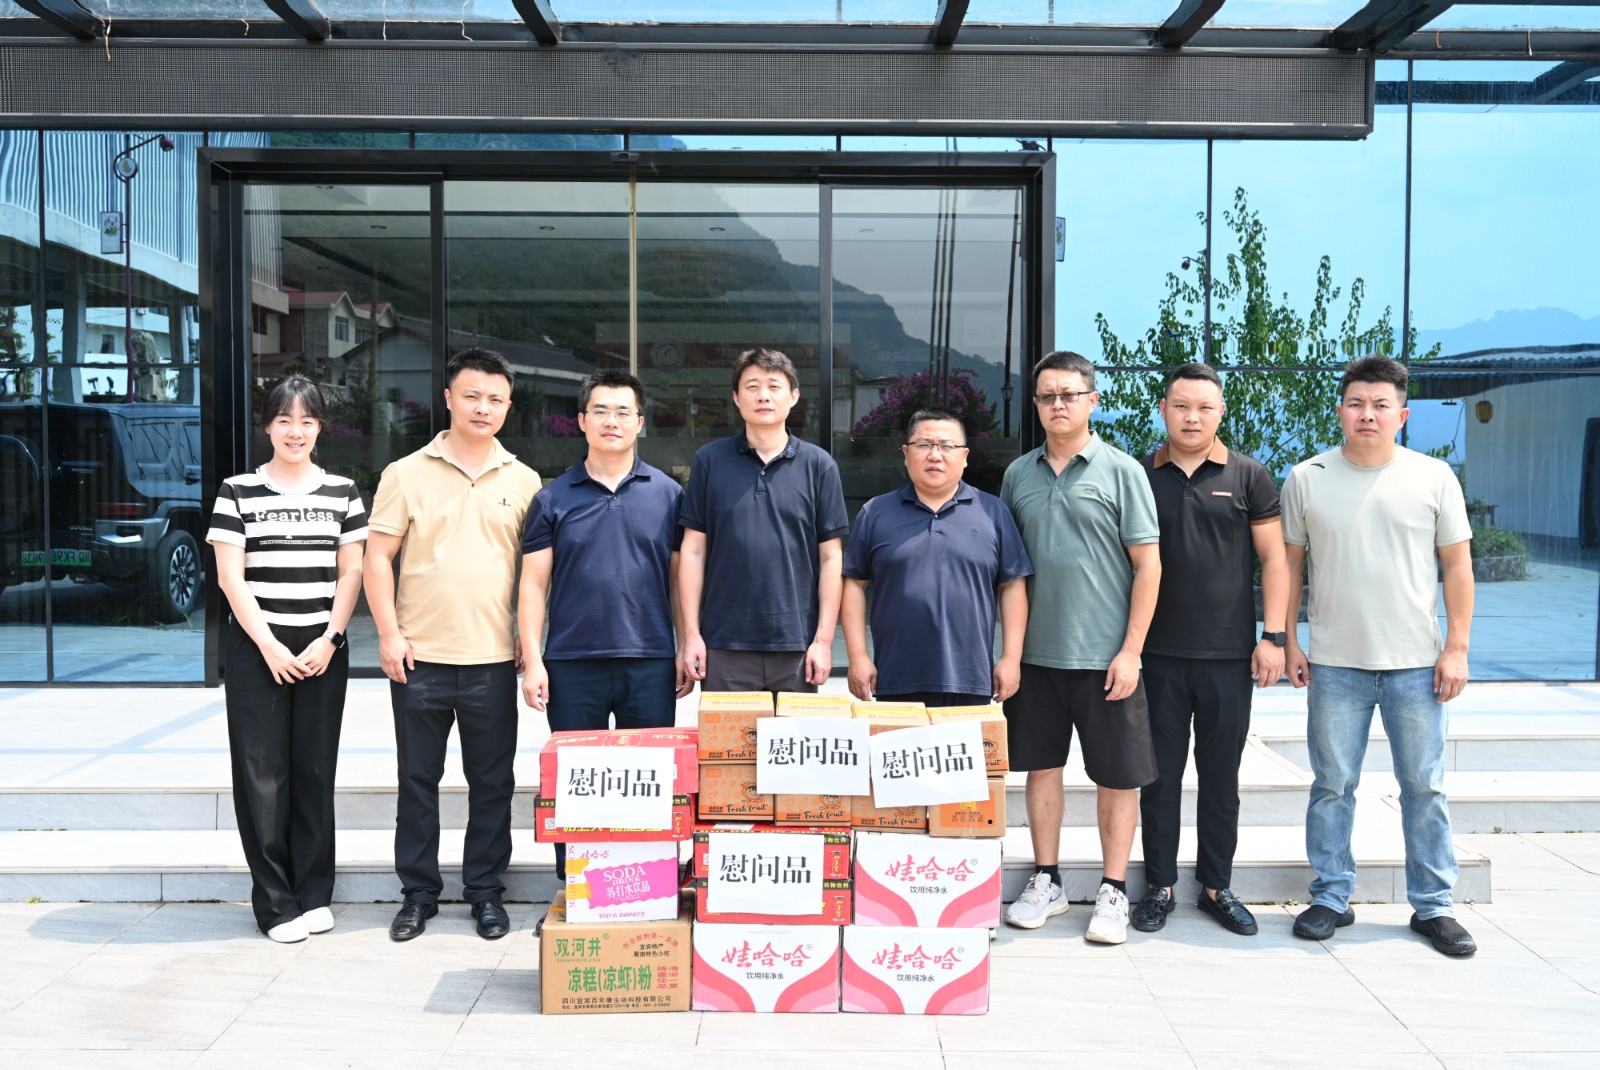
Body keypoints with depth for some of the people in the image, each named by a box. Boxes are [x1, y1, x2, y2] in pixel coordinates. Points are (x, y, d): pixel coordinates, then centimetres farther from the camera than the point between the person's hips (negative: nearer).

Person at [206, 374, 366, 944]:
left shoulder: (342, 492, 7)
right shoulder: (238, 491, 2)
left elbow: (351, 572, 6)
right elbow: (230, 576, -2)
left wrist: (329, 640, -5)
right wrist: (269, 646, -9)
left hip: (323, 649, 2)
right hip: (257, 647, -1)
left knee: (315, 770, 6)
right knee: (262, 771, -1)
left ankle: (314, 894, 16)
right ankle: (275, 902, 8)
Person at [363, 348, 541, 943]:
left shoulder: (523, 481, 7)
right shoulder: (407, 474, 2)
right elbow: (378, 557, 1)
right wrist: (389, 633, -7)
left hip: (493, 659, 1)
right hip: (420, 655, -1)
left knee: (492, 783, 8)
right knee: (418, 780, 8)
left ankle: (485, 892, 21)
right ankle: (419, 893, 22)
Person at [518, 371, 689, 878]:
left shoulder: (667, 493, 6)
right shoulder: (554, 498, 5)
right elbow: (534, 584, 4)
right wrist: (532, 660, -3)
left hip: (650, 664, 0)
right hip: (572, 665, 0)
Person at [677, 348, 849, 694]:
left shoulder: (819, 465, 4)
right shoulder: (710, 461, 4)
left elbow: (830, 558, 3)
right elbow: (694, 551, 5)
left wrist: (823, 639, -3)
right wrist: (690, 634, -1)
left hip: (797, 645, 0)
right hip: (724, 646, 0)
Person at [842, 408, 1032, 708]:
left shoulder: (993, 512, 9)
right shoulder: (876, 513, 9)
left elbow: (1012, 586, 8)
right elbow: (854, 584, 8)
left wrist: (1011, 658, 1)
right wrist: (858, 657, 0)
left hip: (970, 683, 0)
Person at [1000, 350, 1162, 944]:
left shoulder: (1121, 471, -4)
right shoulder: (1018, 474, 7)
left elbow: (1148, 565, -5)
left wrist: (1130, 650, -11)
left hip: (1105, 655, -3)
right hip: (1037, 652, 4)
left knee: (1117, 774, 4)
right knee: (1041, 765, 11)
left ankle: (1113, 892, 17)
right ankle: (1046, 881, 25)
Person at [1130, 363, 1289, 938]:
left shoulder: (1249, 476, 3)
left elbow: (1273, 557, 4)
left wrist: (1273, 636, -4)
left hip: (1229, 654, 0)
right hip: (1158, 653, 0)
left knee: (1220, 775, 9)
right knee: (1160, 773, 7)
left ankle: (1216, 886, 21)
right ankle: (1159, 886, 18)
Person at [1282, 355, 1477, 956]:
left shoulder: (1434, 477, 1)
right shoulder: (1307, 478, 2)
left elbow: (1457, 566, 4)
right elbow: (1289, 564, 7)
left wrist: (1456, 648, -2)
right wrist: (1288, 643, 3)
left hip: (1416, 664, 0)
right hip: (1335, 664, 0)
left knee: (1425, 787, 6)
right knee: (1332, 785, 7)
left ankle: (1433, 905, 19)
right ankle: (1331, 897, 19)